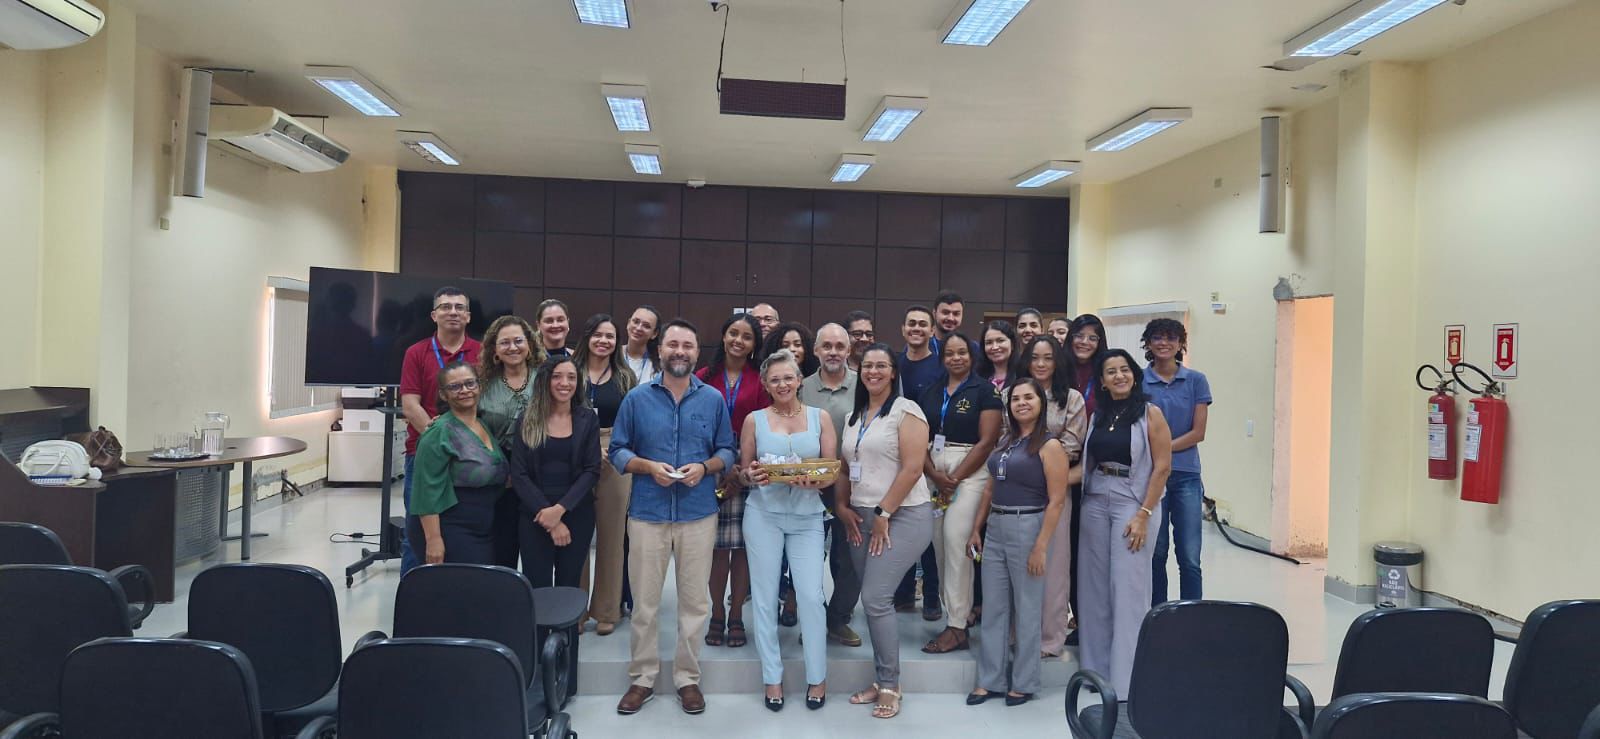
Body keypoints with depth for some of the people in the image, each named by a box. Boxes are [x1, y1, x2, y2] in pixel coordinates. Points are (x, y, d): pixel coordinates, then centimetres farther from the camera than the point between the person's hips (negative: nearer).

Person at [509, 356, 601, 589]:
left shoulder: (588, 419, 4)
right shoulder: (527, 421, 2)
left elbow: (592, 470, -2)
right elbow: (519, 474, -3)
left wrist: (560, 509, -13)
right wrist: (547, 515, -11)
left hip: (577, 515, 1)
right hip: (535, 516, 0)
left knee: (569, 588, 6)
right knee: (537, 589, 0)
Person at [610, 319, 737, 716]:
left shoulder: (713, 399, 4)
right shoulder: (637, 398, 1)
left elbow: (727, 451, 7)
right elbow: (618, 451, 3)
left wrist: (705, 467, -13)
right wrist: (648, 466, -14)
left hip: (698, 514, 1)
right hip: (647, 512, 0)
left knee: (695, 600, 8)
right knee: (644, 601, 7)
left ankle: (688, 678, 22)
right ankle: (642, 678, 21)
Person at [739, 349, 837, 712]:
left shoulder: (820, 417, 5)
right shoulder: (755, 419, 4)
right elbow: (743, 472, 8)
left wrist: (816, 480, -17)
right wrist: (752, 477, -15)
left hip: (807, 515, 0)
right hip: (763, 514, 0)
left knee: (811, 595, -4)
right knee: (765, 596, 4)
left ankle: (817, 676, 13)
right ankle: (772, 677, 17)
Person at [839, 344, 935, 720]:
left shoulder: (906, 411, -8)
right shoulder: (854, 416, 15)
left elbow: (912, 468, -15)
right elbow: (845, 468, 19)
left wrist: (884, 513, -15)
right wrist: (844, 507, 5)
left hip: (903, 517, -7)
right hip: (862, 519, 7)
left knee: (876, 598, -13)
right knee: (873, 601, 8)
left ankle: (890, 686, 1)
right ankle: (882, 681, 19)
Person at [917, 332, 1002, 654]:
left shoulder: (984, 391, -1)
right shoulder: (930, 393, 14)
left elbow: (987, 441, -8)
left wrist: (954, 479, -10)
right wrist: (935, 476, -7)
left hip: (969, 472, -5)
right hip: (934, 475, 5)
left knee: (956, 542, -13)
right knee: (940, 544, 5)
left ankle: (957, 627, -8)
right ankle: (962, 612, 20)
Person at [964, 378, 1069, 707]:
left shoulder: (1049, 446, -8)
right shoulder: (1006, 442, 13)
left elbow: (1057, 501, -13)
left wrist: (1041, 546, -18)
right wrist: (976, 529, 12)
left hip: (1027, 528, -7)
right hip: (995, 529, 7)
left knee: (1025, 609, 4)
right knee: (994, 608, 9)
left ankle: (1024, 683, 17)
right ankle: (990, 680, 18)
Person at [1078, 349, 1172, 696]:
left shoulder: (1150, 413, -4)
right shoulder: (1096, 415, 10)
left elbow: (1162, 466, -9)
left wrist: (1143, 515, -14)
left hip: (1133, 503, -5)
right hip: (1095, 502, 5)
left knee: (1128, 587, -4)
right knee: (1094, 585, 8)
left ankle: (1127, 675, 6)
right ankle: (1095, 666, 21)